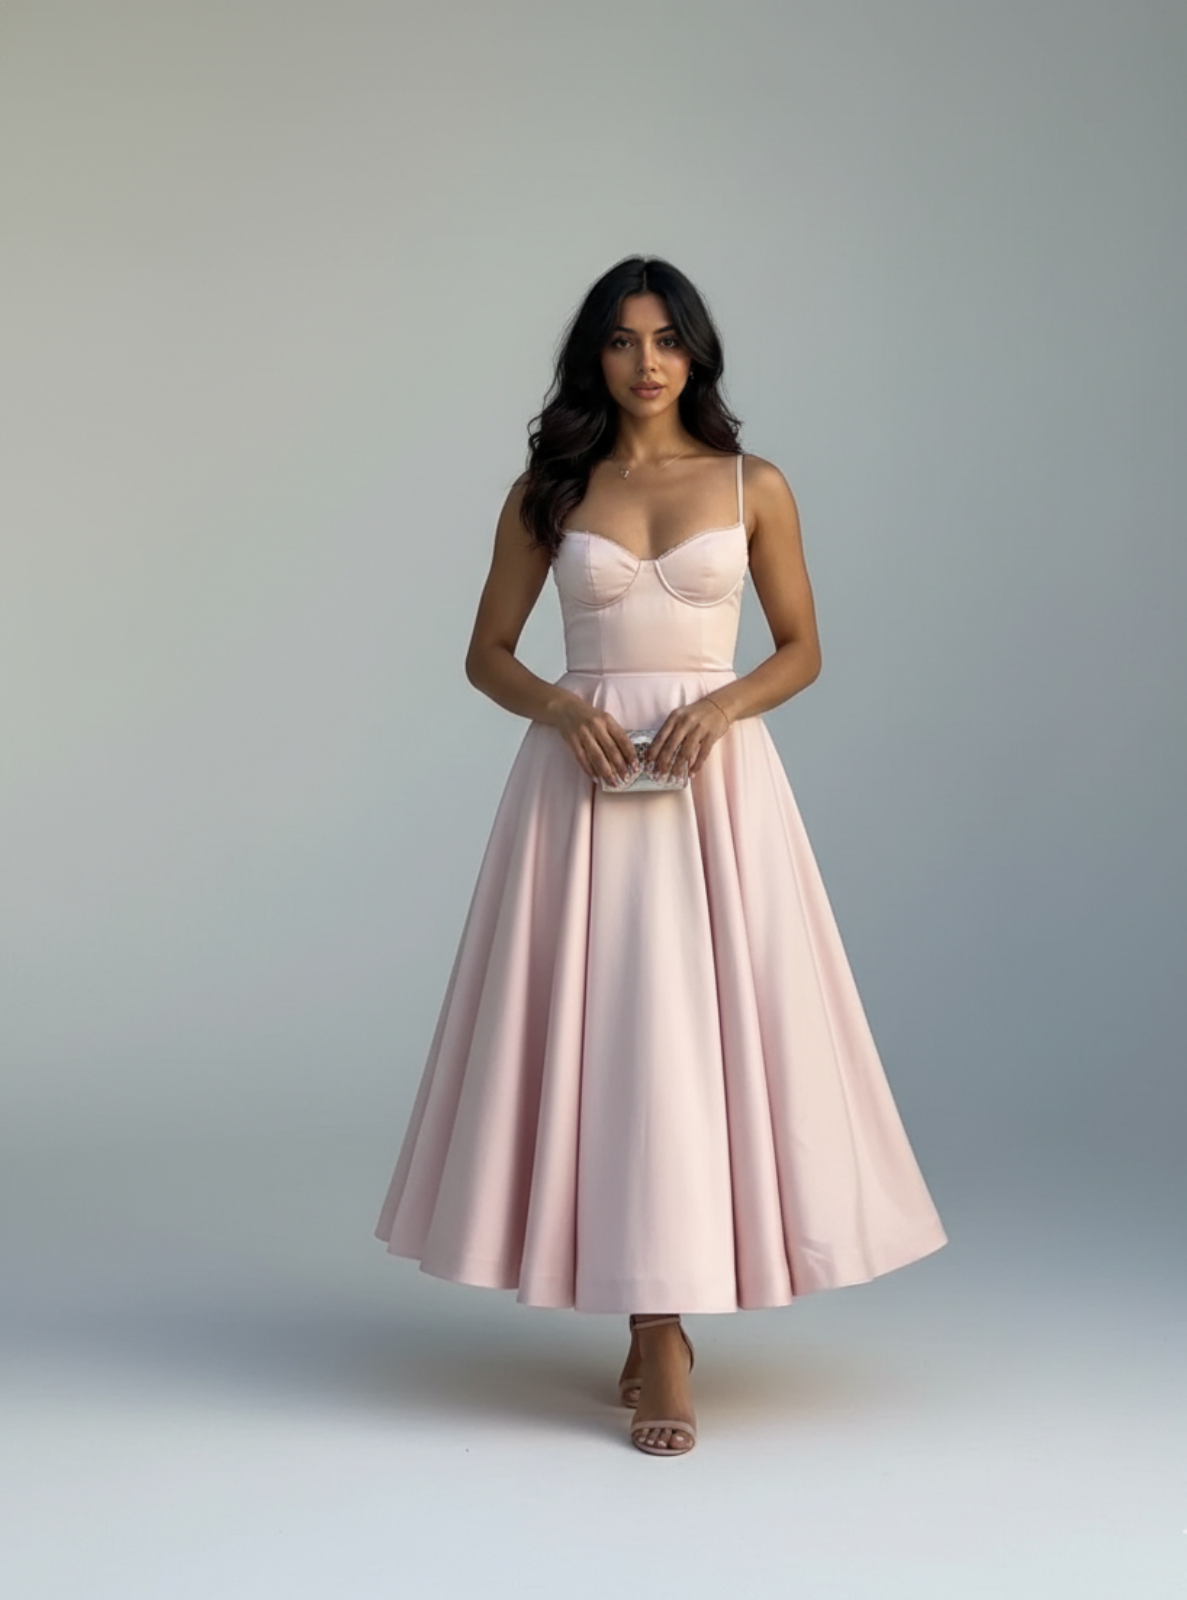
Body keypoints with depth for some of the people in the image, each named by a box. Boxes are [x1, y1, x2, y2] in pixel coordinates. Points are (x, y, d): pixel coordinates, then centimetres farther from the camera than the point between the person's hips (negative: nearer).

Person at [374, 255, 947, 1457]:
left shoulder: (754, 487, 6)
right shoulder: (545, 493, 8)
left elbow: (802, 649, 9)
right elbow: (486, 654, 10)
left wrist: (721, 704, -10)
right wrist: (558, 706, -10)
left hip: (714, 774, -1)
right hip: (582, 775, 1)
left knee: (694, 1026, -6)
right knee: (599, 1029, -3)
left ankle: (662, 1327, 6)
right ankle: (656, 1319, 9)